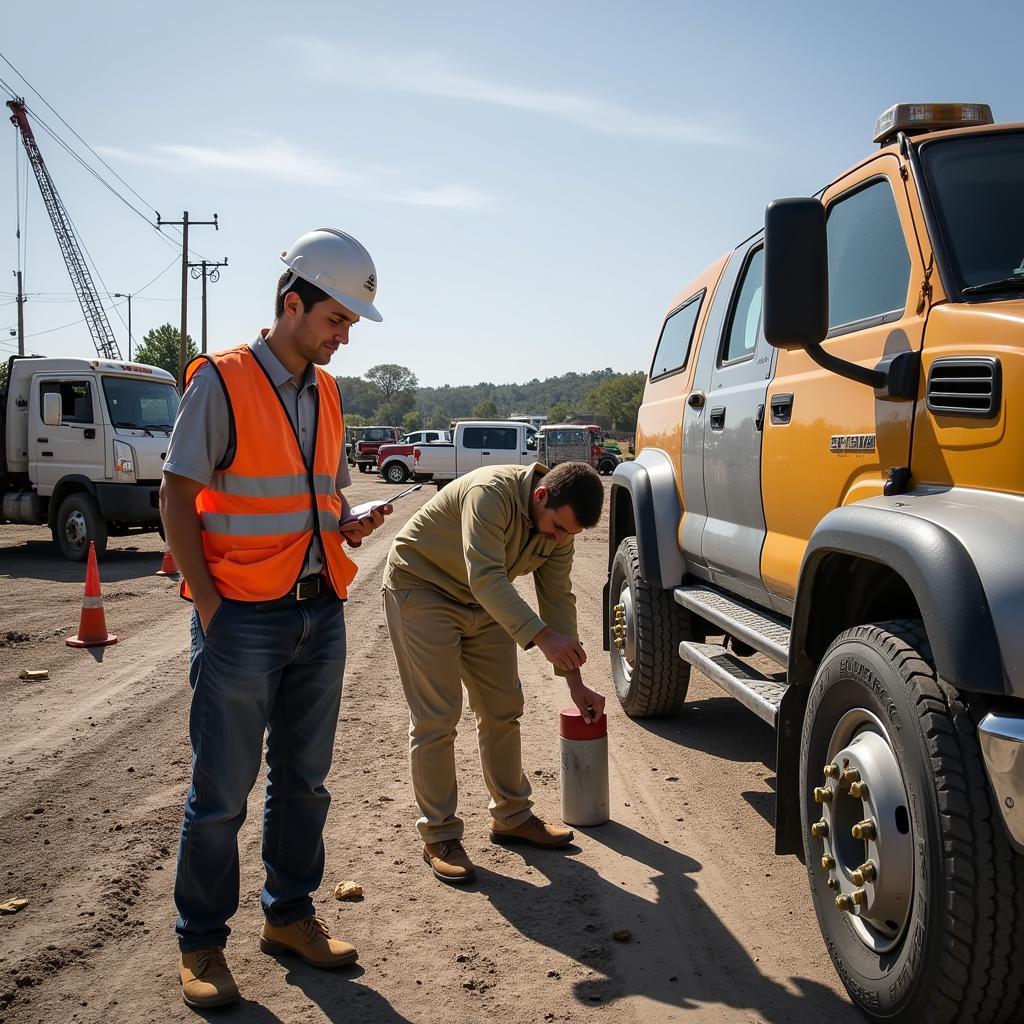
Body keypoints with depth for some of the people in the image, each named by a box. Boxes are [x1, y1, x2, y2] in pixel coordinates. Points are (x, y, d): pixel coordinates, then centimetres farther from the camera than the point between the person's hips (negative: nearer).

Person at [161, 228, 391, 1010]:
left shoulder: (327, 393, 11)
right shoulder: (221, 381, -7)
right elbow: (176, 498, -8)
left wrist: (348, 526, -1)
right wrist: (209, 604, -14)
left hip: (320, 613, 6)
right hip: (244, 616, -6)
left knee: (303, 778, 15)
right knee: (222, 791, 4)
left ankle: (289, 915, 31)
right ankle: (201, 944, 20)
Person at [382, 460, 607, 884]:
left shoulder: (558, 526, -8)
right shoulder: (492, 492, -32)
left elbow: (558, 599, -2)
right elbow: (485, 579, -41)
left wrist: (575, 682, -3)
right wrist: (542, 637, -49)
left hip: (483, 603, 7)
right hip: (421, 589, -7)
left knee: (503, 710, 9)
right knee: (436, 718, -9)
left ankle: (511, 817, 24)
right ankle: (439, 837, 3)